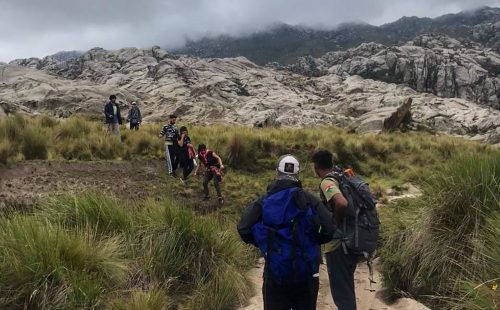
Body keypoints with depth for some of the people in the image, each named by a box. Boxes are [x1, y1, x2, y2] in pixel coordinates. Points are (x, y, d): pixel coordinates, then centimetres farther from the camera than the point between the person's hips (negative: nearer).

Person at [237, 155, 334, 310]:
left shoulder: (264, 201, -2)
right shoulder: (309, 200, -4)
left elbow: (243, 229, -11)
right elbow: (329, 229, -13)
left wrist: (263, 243, 7)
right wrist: (313, 241, 7)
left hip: (275, 273, 0)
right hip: (306, 273, 0)